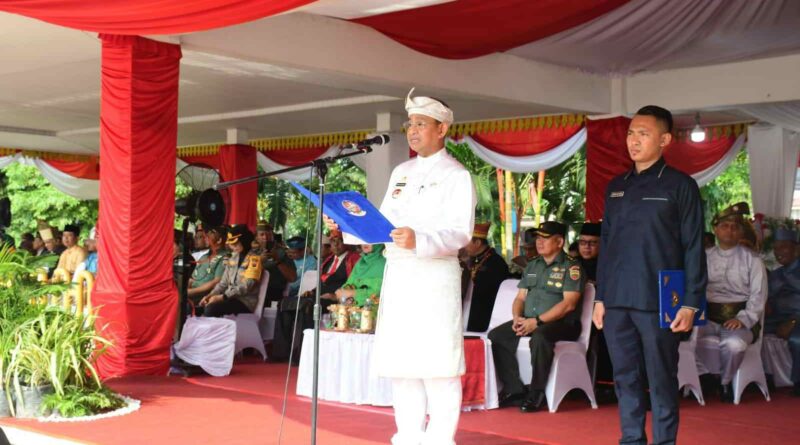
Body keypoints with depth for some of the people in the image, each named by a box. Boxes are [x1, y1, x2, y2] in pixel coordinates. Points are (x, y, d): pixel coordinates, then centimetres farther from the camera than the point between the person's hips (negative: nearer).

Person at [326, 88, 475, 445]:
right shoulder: (401, 172, 18)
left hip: (435, 275, -7)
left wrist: (419, 240, -29)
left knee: (438, 363, -7)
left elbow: (460, 232, -14)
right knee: (399, 362, 8)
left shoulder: (456, 175, -3)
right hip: (397, 274, 7)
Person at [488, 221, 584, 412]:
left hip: (560, 323, -7)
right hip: (528, 321, 7)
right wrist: (517, 317, -4)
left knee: (540, 337, -38)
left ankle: (536, 394, -23)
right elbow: (520, 297, 19)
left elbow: (568, 304, -14)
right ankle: (514, 390, -12)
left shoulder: (571, 267, -4)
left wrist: (537, 321, -20)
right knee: (496, 336, -14)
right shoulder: (532, 265, 19)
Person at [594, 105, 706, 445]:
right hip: (617, 302, 5)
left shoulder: (680, 186, -1)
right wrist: (600, 297, 12)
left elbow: (693, 249, -4)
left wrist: (690, 303, -9)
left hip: (658, 302, -5)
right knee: (626, 379, 9)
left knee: (661, 380, 2)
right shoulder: (616, 187, 14)